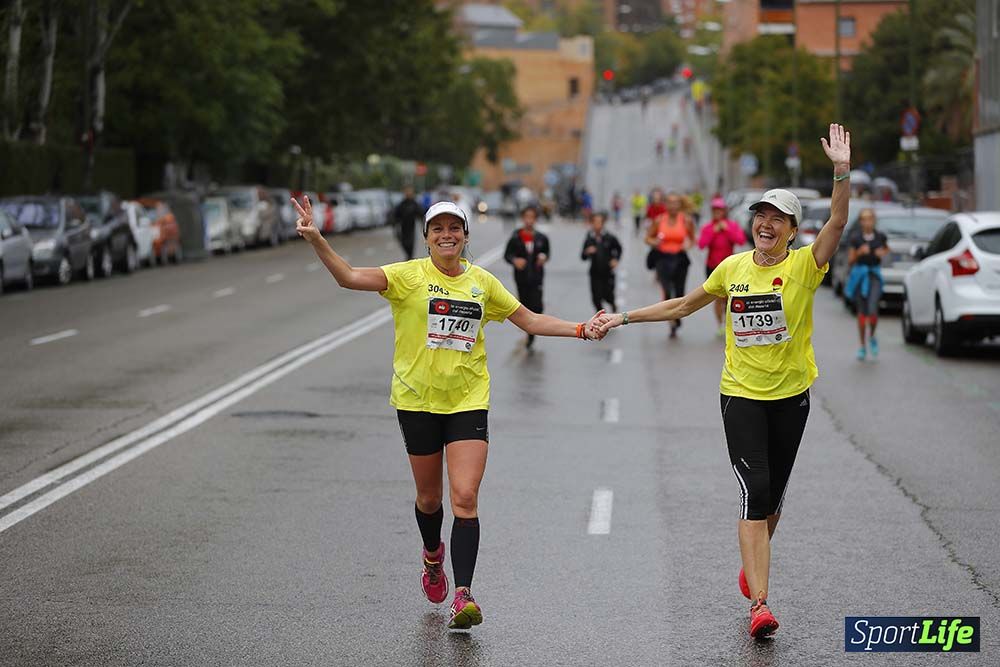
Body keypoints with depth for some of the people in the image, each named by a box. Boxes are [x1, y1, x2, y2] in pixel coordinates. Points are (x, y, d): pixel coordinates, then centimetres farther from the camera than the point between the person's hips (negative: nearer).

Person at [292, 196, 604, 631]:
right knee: (429, 496, 13)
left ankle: (463, 597, -16)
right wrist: (315, 240, -34)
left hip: (468, 401, 1)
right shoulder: (410, 276, -6)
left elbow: (529, 321, 17)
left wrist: (579, 330, 9)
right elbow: (349, 277, -19)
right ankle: (433, 556, 47)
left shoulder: (482, 281, 5)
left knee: (465, 498, -12)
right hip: (417, 399, -1)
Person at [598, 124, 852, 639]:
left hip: (790, 395, 0)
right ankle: (759, 603, -17)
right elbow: (683, 306, 17)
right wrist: (625, 318, 17)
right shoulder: (732, 267, 3)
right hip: (741, 395, 0)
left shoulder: (804, 266, -6)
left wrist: (842, 173, -37)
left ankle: (752, 566, 41)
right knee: (755, 493, -12)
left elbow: (837, 222, -24)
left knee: (773, 494, 12)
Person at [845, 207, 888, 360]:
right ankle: (862, 346, 18)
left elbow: (887, 249, 22)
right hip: (859, 275, 0)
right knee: (862, 312, 6)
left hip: (874, 275, 0)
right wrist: (859, 252, -19)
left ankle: (872, 337, 10)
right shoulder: (854, 238, -4)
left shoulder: (880, 237, 1)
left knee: (872, 309, -17)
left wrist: (883, 253, 0)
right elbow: (850, 261, -2)